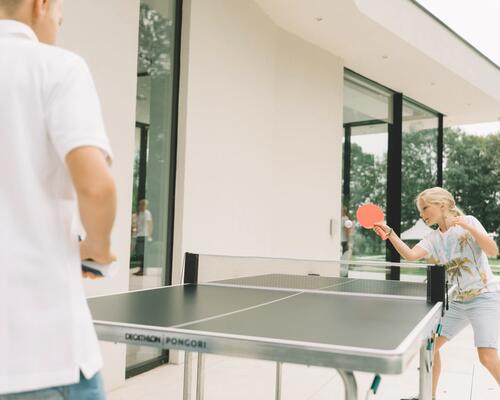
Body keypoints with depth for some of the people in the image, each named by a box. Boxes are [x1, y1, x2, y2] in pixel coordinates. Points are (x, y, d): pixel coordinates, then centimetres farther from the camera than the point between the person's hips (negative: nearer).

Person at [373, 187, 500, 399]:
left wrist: (468, 226, -29)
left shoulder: (468, 222, -7)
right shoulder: (433, 239, 6)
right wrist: (389, 233, -22)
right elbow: (410, 255, -11)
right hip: (458, 302, 6)